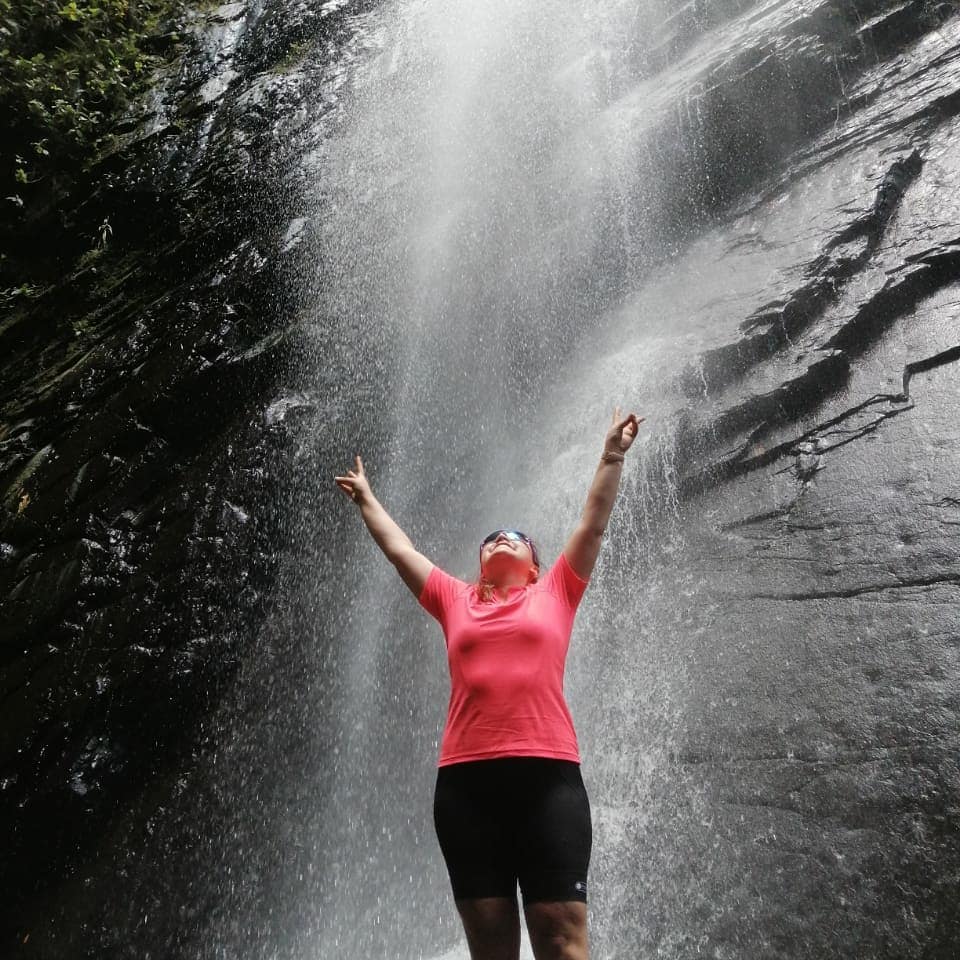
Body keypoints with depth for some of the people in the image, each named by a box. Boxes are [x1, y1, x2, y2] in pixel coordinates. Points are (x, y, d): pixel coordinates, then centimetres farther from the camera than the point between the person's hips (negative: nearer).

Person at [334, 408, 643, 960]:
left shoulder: (554, 594, 17)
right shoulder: (456, 601, 19)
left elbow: (595, 524, 18)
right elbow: (399, 549, 30)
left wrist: (613, 456, 21)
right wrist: (366, 499, 41)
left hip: (547, 774, -2)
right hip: (465, 779, 2)